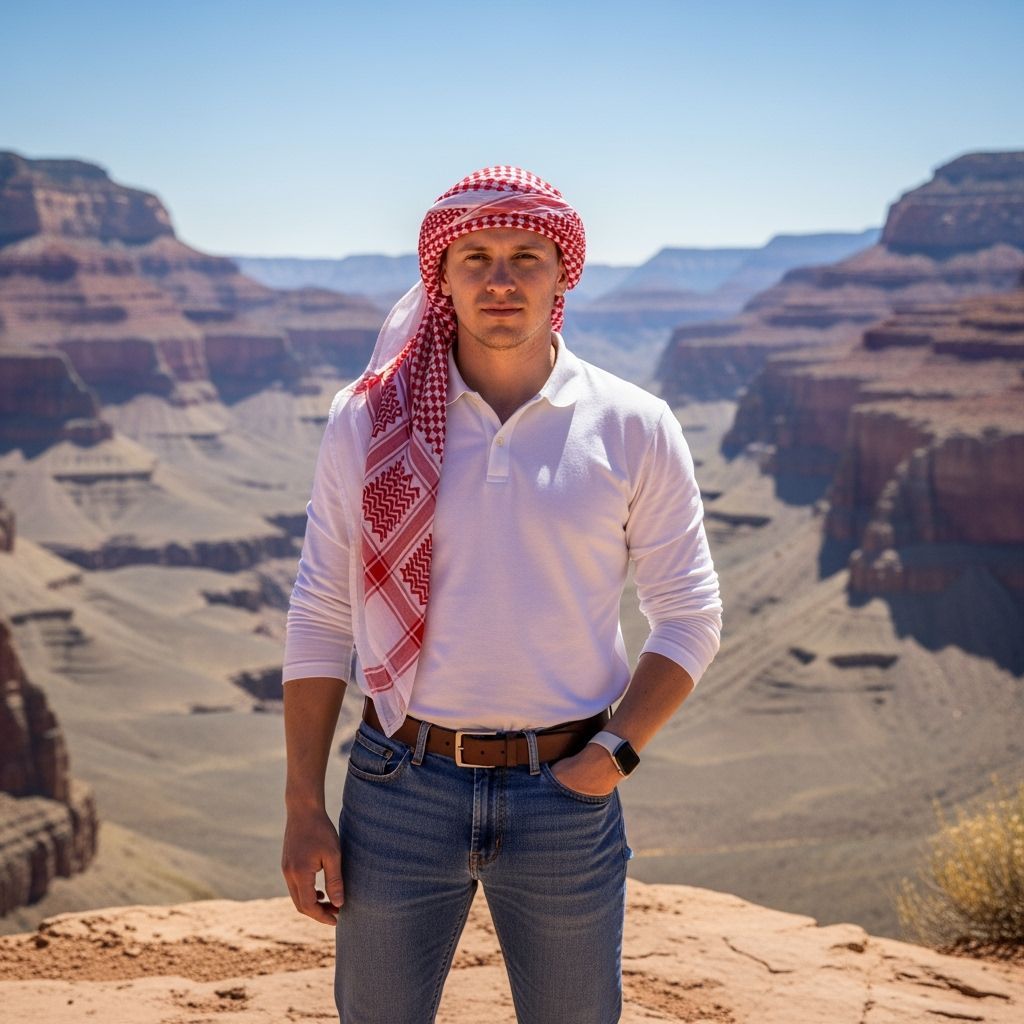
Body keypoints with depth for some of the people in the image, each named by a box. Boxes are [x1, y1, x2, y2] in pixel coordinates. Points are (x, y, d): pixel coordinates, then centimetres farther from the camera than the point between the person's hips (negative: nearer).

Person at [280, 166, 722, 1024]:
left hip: (566, 792, 0)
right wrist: (304, 806, -1)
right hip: (400, 784, 1)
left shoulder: (633, 429, -3)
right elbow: (320, 621, 2)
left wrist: (613, 757, -9)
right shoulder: (369, 422, -2)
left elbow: (690, 620, 3)